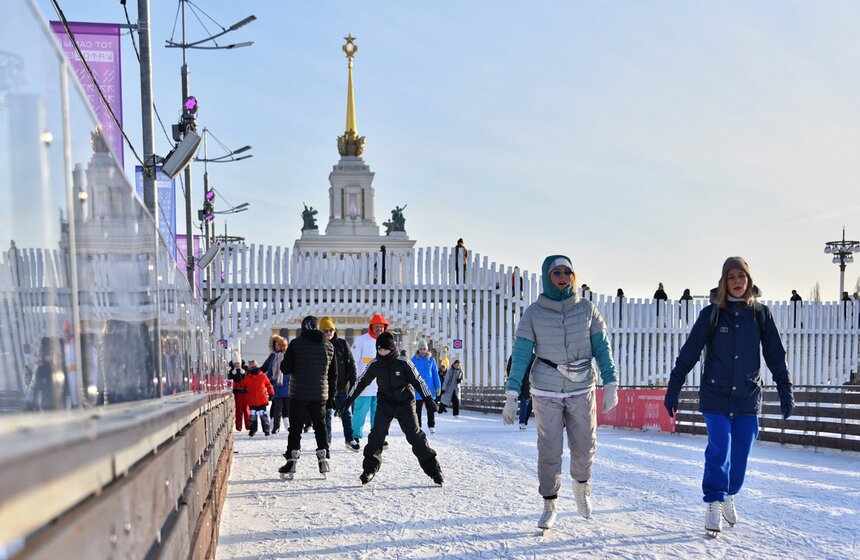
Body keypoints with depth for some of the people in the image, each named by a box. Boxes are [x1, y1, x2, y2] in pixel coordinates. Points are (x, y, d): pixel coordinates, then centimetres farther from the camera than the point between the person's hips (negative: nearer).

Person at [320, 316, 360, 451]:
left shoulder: (342, 344, 3)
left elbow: (350, 363, 4)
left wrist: (352, 381, -1)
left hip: (342, 385, 1)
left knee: (346, 413, 5)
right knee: (327, 413, 4)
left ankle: (350, 440, 12)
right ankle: (326, 440, 14)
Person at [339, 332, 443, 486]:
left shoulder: (403, 363, -13)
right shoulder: (374, 365, -4)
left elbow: (418, 380, -7)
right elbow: (361, 382, 9)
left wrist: (428, 398, -15)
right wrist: (349, 399, 13)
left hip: (405, 404, -2)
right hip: (385, 404, 3)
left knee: (416, 436, -8)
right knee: (376, 435, -10)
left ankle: (433, 469, -1)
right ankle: (369, 469, 3)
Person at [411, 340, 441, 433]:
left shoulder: (431, 360, 3)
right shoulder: (414, 359, 1)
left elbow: (435, 373, 7)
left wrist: (438, 386, 4)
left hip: (429, 387, 0)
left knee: (431, 408, 2)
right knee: (417, 408, 6)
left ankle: (431, 426, 9)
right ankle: (417, 426, 13)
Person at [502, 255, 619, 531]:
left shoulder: (587, 309, 0)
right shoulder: (534, 313, -5)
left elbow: (602, 347, 2)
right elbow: (520, 354, -5)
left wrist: (610, 384, -7)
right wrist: (511, 395, -9)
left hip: (582, 390, 2)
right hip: (546, 392, -1)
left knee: (585, 446, 5)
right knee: (549, 450, -1)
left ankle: (581, 483, 37)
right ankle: (549, 504, 16)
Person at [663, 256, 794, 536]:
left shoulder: (760, 314, 4)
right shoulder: (711, 314, -2)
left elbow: (776, 355, 8)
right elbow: (688, 354, -1)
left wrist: (786, 392, 3)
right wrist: (673, 390, -4)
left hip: (748, 397, 2)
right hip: (716, 396, -2)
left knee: (740, 453, 7)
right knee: (719, 451, -8)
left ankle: (729, 497, 29)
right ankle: (714, 504, 3)